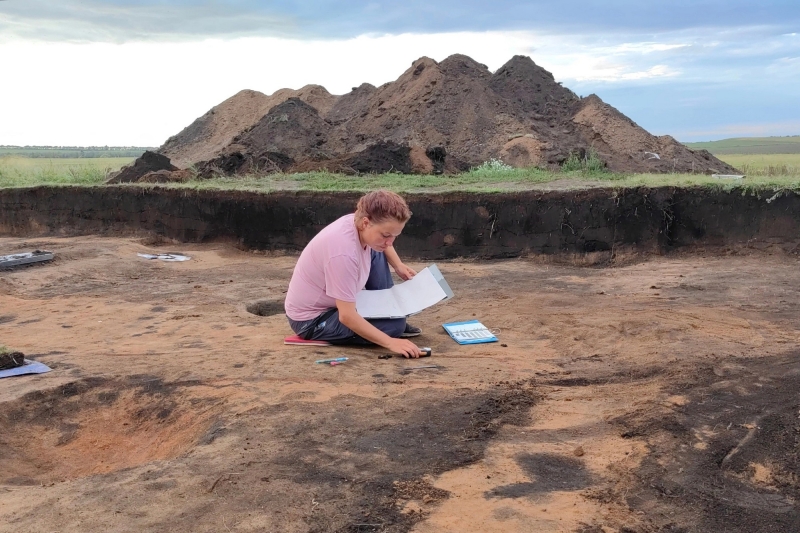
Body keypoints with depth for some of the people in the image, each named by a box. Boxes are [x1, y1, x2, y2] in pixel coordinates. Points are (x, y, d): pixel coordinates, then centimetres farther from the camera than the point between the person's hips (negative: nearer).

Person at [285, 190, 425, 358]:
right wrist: (390, 342, -35)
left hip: (329, 302, 9)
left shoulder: (359, 222, -11)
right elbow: (347, 317, -34)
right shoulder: (343, 253, -35)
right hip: (310, 321, -9)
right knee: (394, 325, -21)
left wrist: (398, 266, 4)